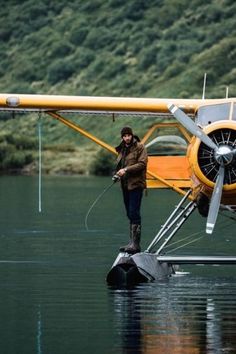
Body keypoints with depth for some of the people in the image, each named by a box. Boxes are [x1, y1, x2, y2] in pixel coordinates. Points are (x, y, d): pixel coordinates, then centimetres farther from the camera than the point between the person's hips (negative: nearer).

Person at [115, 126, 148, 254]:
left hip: (136, 184, -8)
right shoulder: (122, 149, 17)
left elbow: (142, 164, -16)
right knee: (130, 214, 12)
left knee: (134, 214, -13)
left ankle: (136, 244, -14)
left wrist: (126, 170, -21)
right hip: (125, 185, 8)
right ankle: (132, 242, 17)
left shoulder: (139, 147, -6)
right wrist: (118, 172, 5)